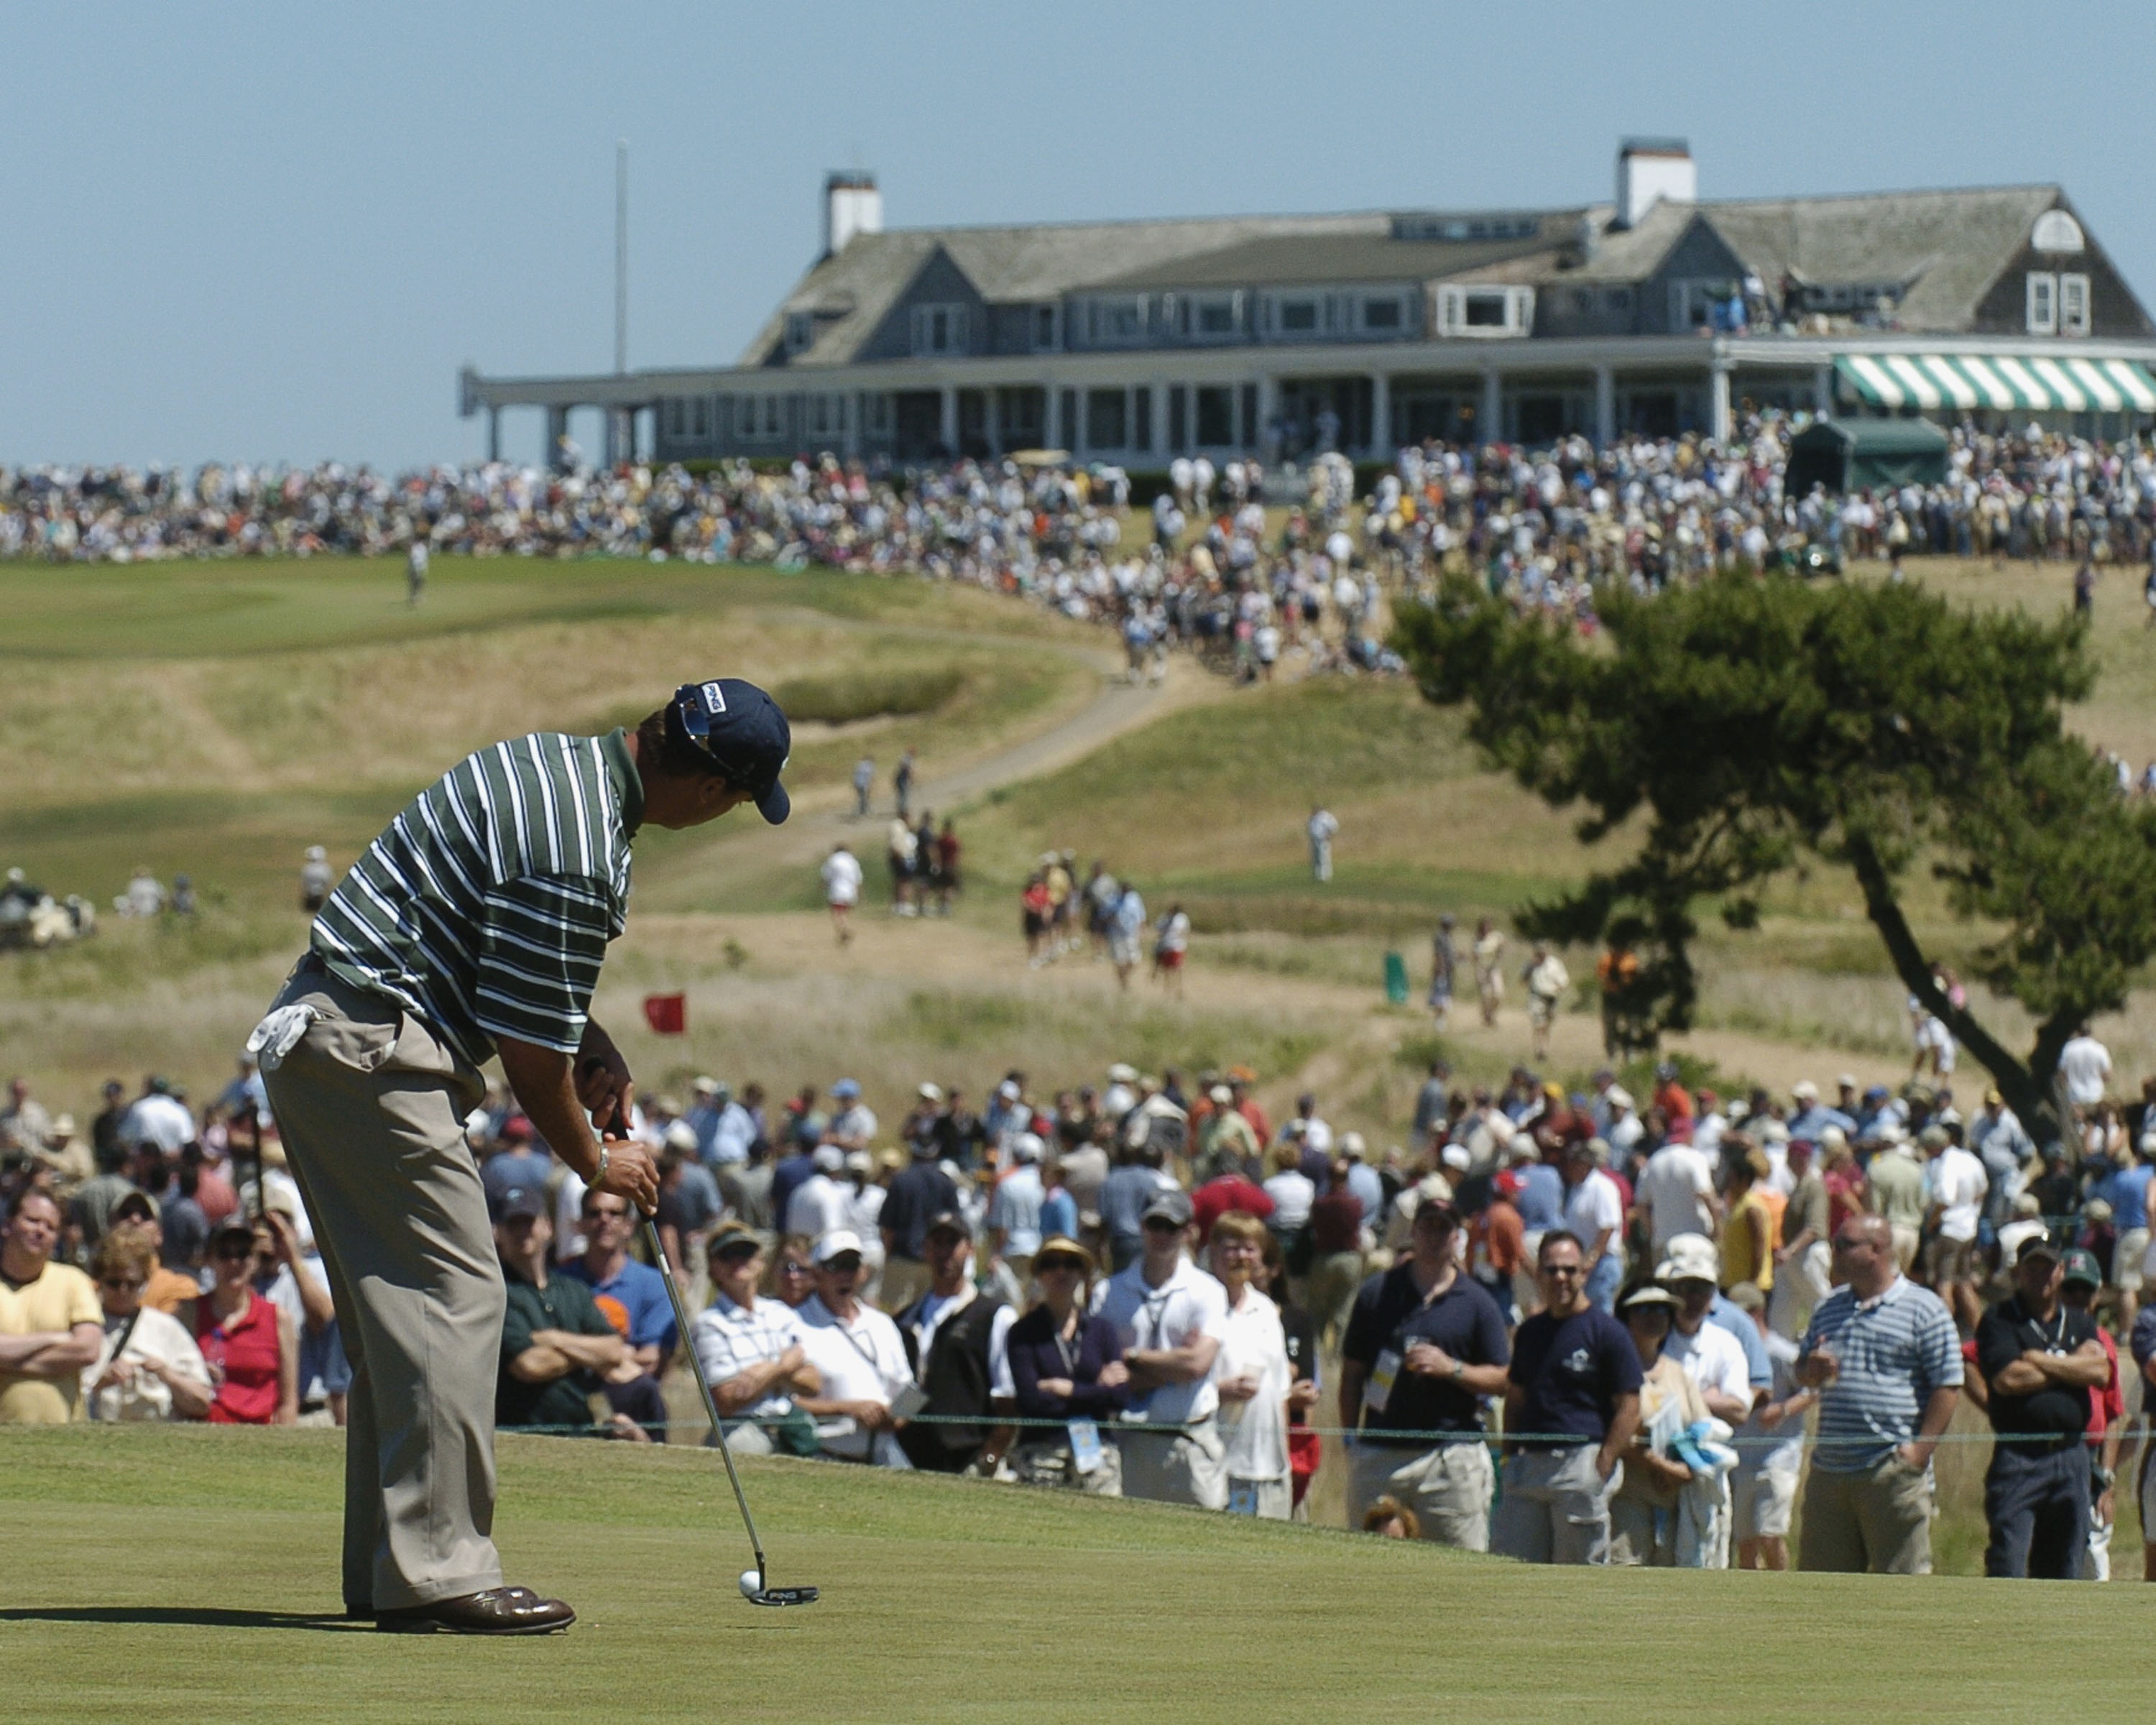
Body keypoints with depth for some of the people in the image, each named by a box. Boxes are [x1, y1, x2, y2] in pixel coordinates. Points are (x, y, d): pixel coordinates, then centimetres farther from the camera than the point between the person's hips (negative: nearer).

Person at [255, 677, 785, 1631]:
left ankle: (385, 1568, 14)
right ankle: (437, 1569, -13)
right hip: (373, 1051, -11)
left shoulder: (552, 762, 10)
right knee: (453, 1292, -10)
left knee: (394, 1303, 13)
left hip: (316, 1038, 11)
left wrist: (591, 1043, 15)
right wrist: (595, 1161, 1)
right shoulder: (578, 855, -22)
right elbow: (528, 1049, -14)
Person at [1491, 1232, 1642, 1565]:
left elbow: (1629, 1409, -7)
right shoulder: (1530, 1332, 18)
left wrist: (1602, 1467, -14)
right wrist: (1510, 1456, 12)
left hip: (1582, 1461, -7)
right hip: (1529, 1462, 7)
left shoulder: (1607, 1332, -3)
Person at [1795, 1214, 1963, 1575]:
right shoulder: (1830, 1308, 17)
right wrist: (1812, 1370, -1)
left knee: (1901, 1574, -5)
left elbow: (1948, 1386, -7)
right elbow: (1802, 1372, 25)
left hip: (1893, 1472, -6)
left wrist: (1920, 1450, -13)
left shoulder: (1924, 1310, -3)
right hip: (1830, 1470, 6)